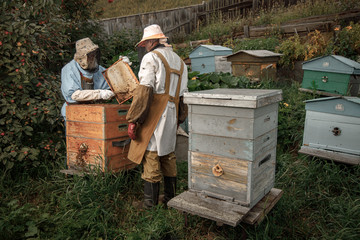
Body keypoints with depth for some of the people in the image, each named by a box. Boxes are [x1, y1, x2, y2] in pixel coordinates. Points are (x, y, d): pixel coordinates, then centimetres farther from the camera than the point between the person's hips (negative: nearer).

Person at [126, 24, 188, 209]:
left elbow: (144, 91, -16)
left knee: (151, 155, -3)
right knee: (168, 154, 14)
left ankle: (150, 203, 4)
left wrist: (133, 120, -16)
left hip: (154, 113, -8)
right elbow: (182, 93, 19)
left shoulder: (151, 58, -5)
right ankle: (170, 198, 22)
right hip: (171, 113, 8)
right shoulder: (179, 61, 20)